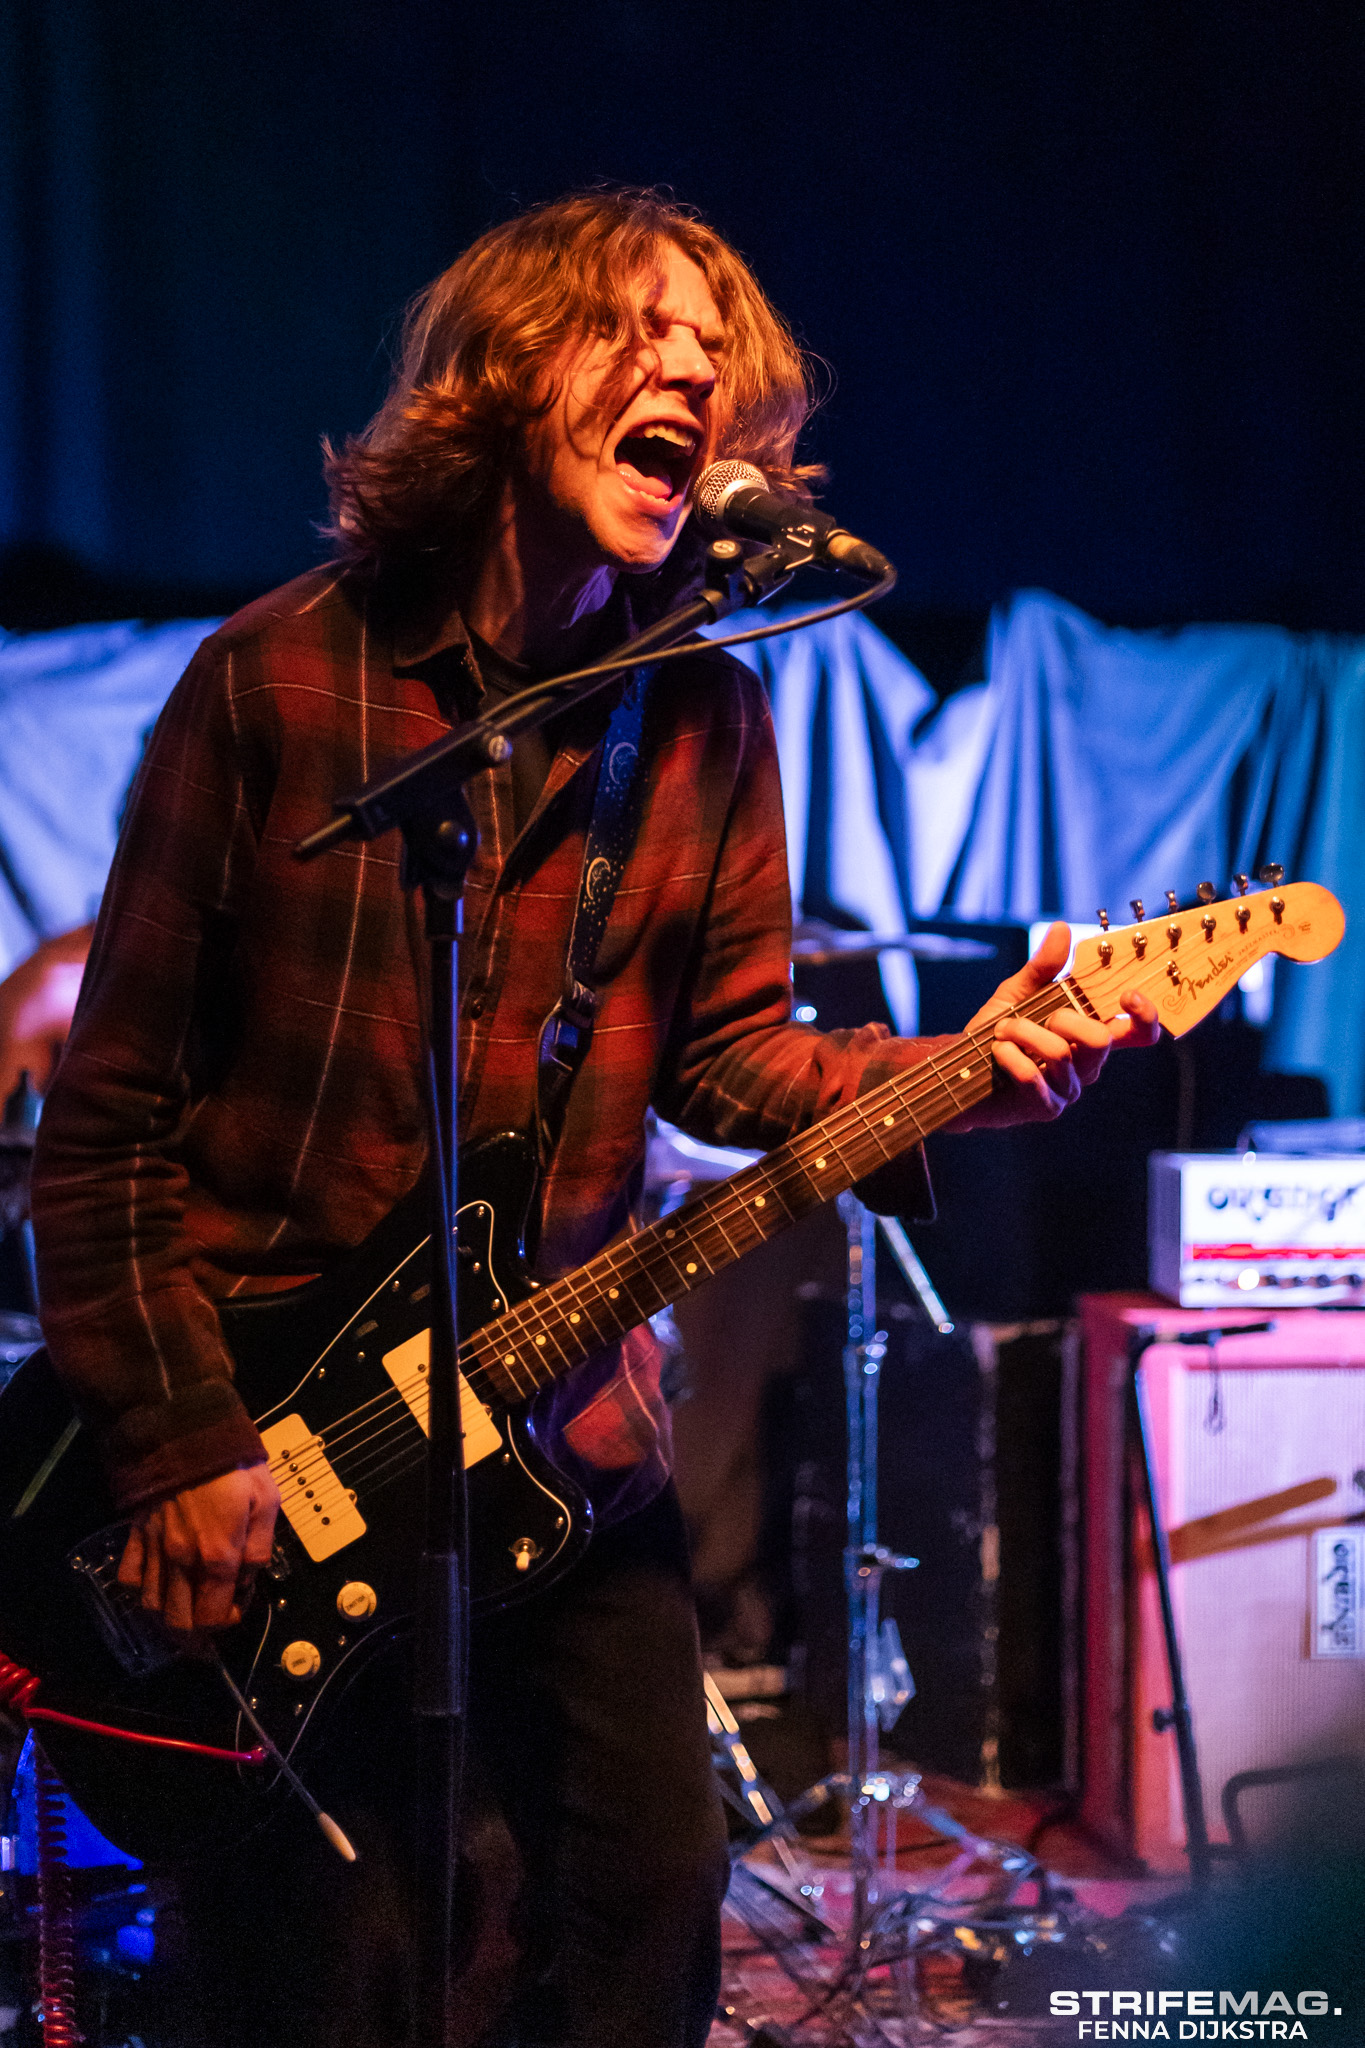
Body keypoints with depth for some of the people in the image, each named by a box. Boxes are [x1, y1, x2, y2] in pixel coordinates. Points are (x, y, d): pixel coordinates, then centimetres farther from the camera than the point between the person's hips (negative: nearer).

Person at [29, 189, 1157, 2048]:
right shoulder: (275, 679, -9)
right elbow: (109, 1112, -8)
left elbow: (728, 1054, 2)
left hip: (567, 1431, 4)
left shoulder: (706, 719, 4)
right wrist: (173, 1440, -13)